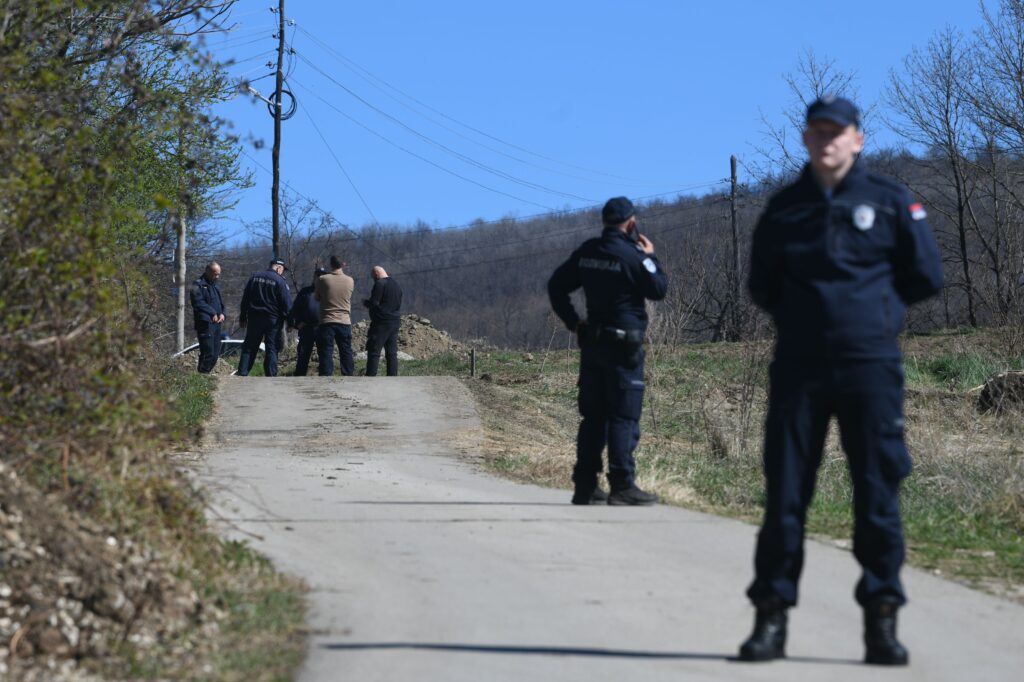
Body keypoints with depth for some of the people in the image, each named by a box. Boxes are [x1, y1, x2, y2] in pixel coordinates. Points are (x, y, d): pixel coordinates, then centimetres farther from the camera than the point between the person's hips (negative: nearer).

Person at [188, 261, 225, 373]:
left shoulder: (214, 286, 23)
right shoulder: (198, 285, -6)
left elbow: (220, 302, 26)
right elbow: (198, 303, -17)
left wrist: (222, 313, 5)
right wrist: (212, 313, -20)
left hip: (216, 323, 9)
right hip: (205, 324, -9)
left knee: (215, 354, 8)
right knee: (208, 353, -14)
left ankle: (205, 374, 15)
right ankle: (202, 375, -9)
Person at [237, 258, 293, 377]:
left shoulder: (254, 277, 7)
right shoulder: (280, 281, -8)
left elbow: (245, 299, 10)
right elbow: (287, 303, -10)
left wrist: (243, 317, 14)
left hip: (254, 318, 4)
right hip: (273, 319, -4)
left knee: (249, 347, 9)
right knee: (272, 349, 1)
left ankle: (242, 373, 3)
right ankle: (271, 375, -4)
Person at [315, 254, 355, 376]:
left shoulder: (322, 279, -6)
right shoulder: (350, 281, 0)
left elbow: (317, 298, 6)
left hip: (327, 322, -2)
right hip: (345, 321, 2)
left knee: (326, 352, -1)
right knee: (346, 352, 10)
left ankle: (325, 376, -6)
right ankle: (348, 375, 12)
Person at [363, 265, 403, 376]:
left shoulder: (380, 284, -11)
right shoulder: (397, 285, 16)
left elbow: (374, 303, -16)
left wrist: (365, 302, 2)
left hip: (381, 322, -8)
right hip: (395, 322, 8)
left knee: (374, 352, -6)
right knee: (392, 353, 9)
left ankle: (370, 377, -10)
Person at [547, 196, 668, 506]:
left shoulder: (586, 252, 7)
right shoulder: (632, 255, -13)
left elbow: (556, 286, 11)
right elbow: (658, 290, -4)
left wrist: (573, 322, 12)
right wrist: (650, 257, 8)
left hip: (592, 341, 7)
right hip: (623, 344, -7)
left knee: (593, 415, 11)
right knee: (624, 416, -4)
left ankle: (585, 486, 12)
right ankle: (622, 486, -7)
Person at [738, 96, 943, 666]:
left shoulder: (889, 201, 5)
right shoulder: (784, 208, 11)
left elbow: (927, 277, 8)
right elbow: (762, 285, 20)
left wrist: (875, 306, 9)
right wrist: (800, 315, 10)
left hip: (871, 366, -2)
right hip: (799, 367, 2)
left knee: (878, 491, -3)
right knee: (785, 491, 0)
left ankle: (882, 621, 4)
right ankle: (772, 616, 6)